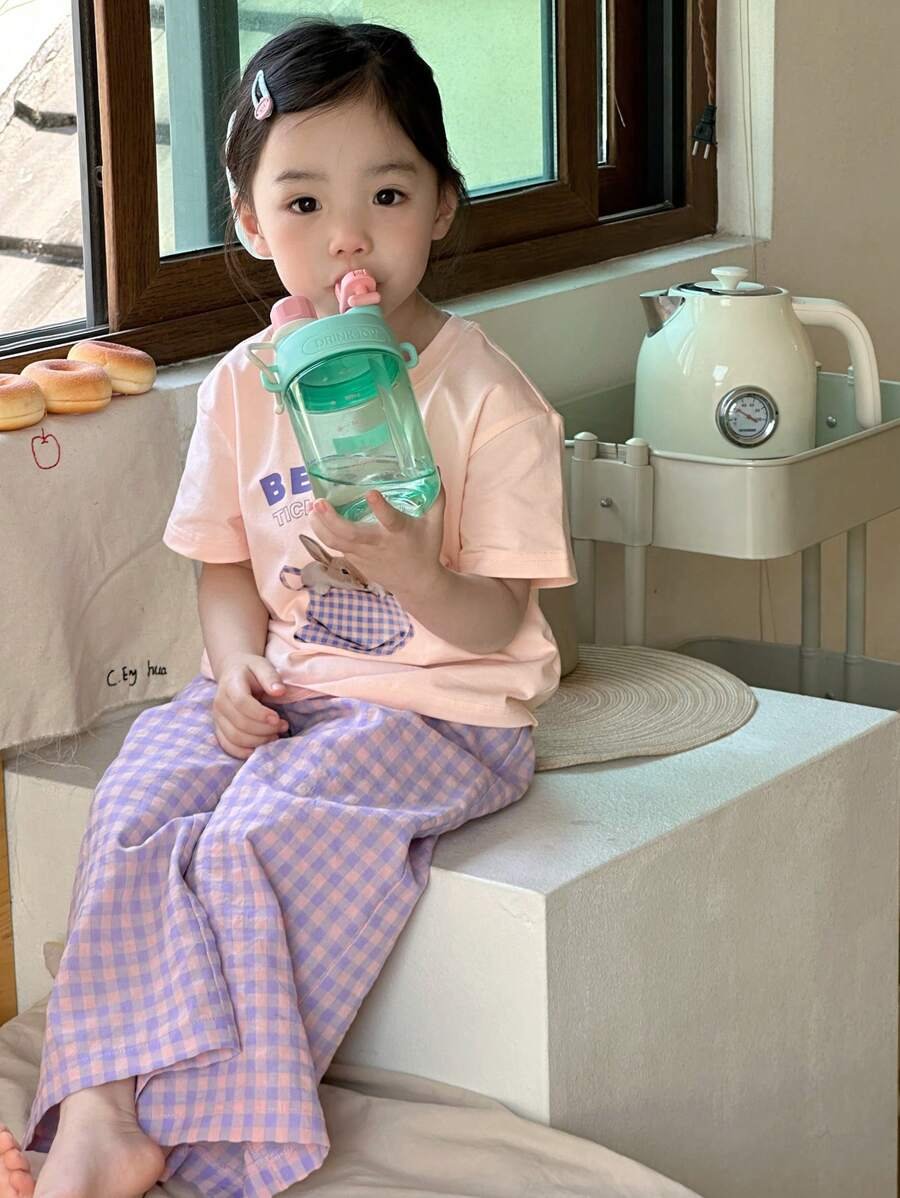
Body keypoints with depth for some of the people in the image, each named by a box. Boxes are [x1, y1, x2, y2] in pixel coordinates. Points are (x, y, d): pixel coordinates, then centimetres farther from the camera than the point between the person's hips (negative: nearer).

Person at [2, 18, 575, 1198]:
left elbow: (497, 624, -11)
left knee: (259, 836, -28)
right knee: (139, 805, -22)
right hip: (284, 689, 5)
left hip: (442, 703, -5)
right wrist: (239, 663, -8)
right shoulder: (243, 387, 4)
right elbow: (229, 563, 14)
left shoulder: (484, 394, -10)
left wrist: (413, 571, -32)